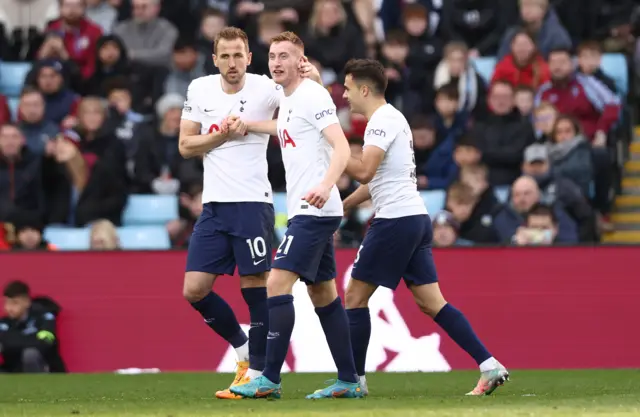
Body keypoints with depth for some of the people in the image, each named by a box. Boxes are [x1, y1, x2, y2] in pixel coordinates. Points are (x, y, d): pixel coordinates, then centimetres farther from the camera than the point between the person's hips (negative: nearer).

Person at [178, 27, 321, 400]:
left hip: (252, 203, -5)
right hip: (214, 205, 5)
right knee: (194, 289, 1)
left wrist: (314, 79, -30)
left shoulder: (265, 89, -6)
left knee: (256, 287, -5)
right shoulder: (199, 90, 6)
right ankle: (242, 346, 23)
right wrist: (221, 135, -9)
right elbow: (185, 146, 7)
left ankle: (257, 372, 4)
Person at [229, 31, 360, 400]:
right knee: (323, 293, 11)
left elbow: (342, 147, -22)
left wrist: (326, 186, -37)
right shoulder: (288, 101, 16)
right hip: (308, 212, 10)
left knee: (277, 283, -14)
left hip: (314, 210, -10)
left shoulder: (313, 96, -12)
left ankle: (270, 379, -15)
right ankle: (349, 381, 14)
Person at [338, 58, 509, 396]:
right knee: (431, 302, 4)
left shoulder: (383, 120, -10)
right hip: (416, 218, 10)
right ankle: (489, 366, -5)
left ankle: (354, 379, 3)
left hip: (396, 220, -10)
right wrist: (340, 206, 28)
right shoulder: (392, 118, 21)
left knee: (355, 296, 0)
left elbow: (364, 171, -23)